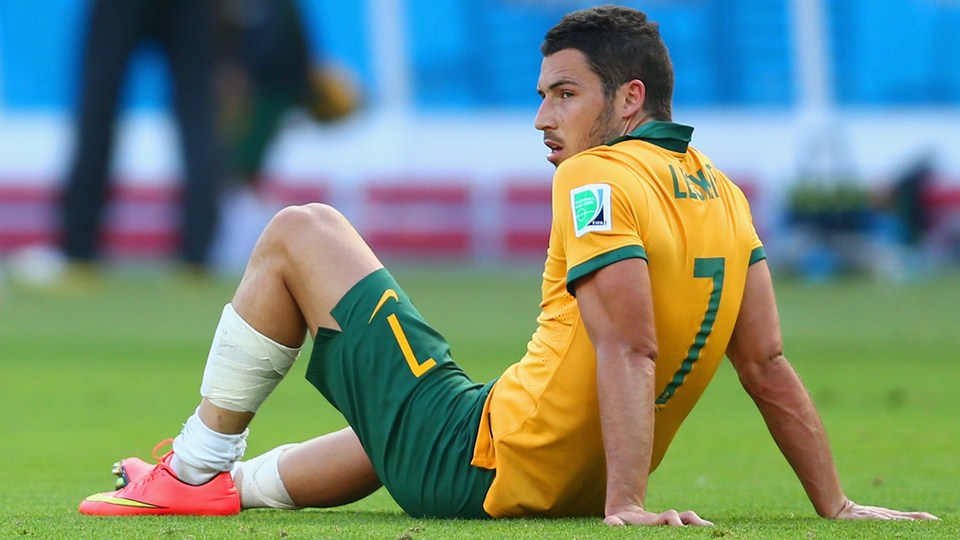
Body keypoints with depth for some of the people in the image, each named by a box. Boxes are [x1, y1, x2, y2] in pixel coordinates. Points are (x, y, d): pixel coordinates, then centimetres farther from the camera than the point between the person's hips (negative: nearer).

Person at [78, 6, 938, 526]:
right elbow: (769, 367, 6)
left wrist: (625, 505, -33)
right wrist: (835, 507, 9)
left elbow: (629, 351, -28)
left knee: (301, 232, 7)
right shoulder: (723, 196, 6)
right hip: (570, 488, 8)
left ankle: (200, 468, 14)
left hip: (475, 473, -8)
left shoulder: (599, 180, -17)